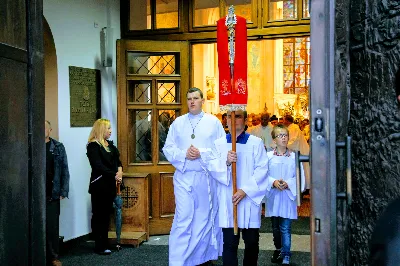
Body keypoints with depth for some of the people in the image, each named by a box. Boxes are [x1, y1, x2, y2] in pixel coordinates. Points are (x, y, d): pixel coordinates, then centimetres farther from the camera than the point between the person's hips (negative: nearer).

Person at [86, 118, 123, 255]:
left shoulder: (110, 144, 16)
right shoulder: (93, 145, -10)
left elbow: (117, 160, 14)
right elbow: (98, 166, -18)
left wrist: (120, 171, -6)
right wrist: (114, 175, -17)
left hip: (110, 185, 7)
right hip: (99, 186, -7)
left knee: (106, 214, 10)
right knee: (99, 215, -1)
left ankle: (105, 243, 17)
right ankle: (99, 246, 5)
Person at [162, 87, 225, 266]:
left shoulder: (213, 122, 3)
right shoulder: (178, 122, 8)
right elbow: (167, 148, 5)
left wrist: (201, 153, -15)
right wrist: (184, 154, -13)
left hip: (206, 177, 0)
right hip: (183, 177, 0)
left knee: (205, 218, 11)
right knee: (183, 219, -5)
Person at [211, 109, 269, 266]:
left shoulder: (256, 143, 2)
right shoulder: (219, 144, 8)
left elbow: (262, 170, -5)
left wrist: (245, 190, -12)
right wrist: (226, 162, -18)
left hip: (250, 199, -1)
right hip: (227, 200, 1)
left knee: (251, 241, 7)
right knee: (229, 243, 2)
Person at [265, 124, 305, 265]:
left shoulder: (294, 156, -3)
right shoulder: (268, 156, -3)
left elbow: (299, 177, -3)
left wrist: (288, 183, -18)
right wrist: (273, 182, -19)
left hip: (288, 196, -2)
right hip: (273, 196, 2)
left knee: (285, 229, -1)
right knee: (275, 226, 17)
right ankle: (278, 249, 38)